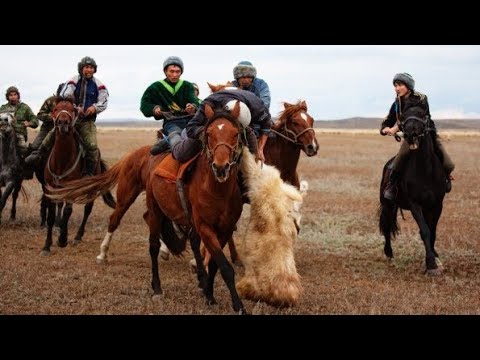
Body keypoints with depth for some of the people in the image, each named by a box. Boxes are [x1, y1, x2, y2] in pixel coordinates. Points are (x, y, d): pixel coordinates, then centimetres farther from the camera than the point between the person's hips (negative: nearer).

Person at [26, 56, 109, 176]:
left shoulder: (98, 85, 1)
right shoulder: (74, 81, 0)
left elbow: (104, 102, 5)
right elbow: (63, 98, -5)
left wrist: (95, 107, -16)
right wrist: (75, 108, -19)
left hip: (88, 121, 0)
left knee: (92, 146, -15)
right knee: (54, 133, -18)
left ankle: (89, 173, -2)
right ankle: (38, 154, -5)